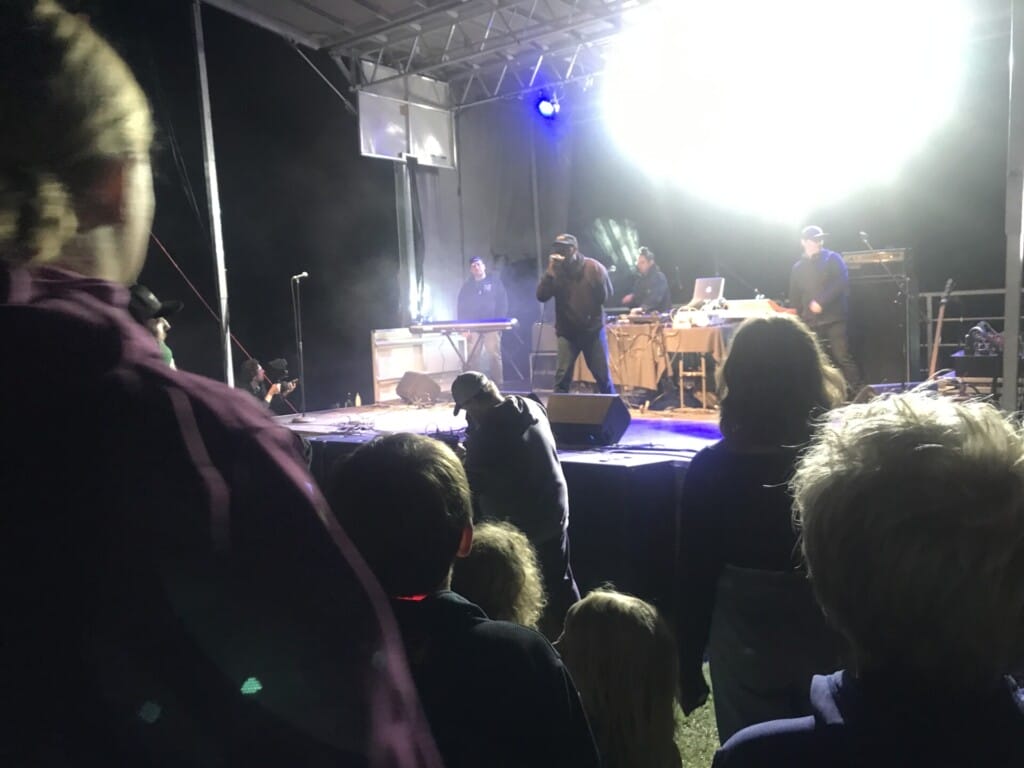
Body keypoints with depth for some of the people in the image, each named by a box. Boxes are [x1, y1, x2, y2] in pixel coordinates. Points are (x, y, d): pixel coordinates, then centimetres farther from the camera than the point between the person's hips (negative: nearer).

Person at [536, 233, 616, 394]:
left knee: (603, 375, 8)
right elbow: (541, 296, -13)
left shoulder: (594, 268, -7)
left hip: (593, 329, -1)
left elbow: (607, 294, 0)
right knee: (562, 376, -4)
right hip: (567, 332, 1)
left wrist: (593, 312, -8)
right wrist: (550, 272, -22)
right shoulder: (555, 271, -3)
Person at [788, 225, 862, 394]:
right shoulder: (798, 268, 15)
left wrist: (821, 301, -17)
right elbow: (794, 298, 17)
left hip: (834, 318, -4)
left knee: (843, 357, -11)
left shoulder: (832, 258, 5)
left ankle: (858, 392, -7)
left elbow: (841, 282, -9)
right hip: (811, 322, 4)